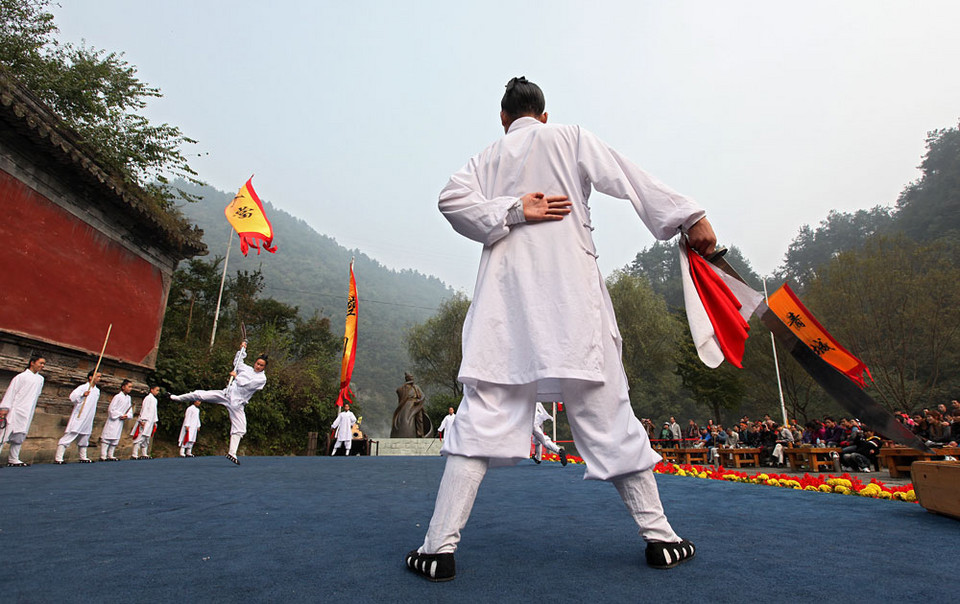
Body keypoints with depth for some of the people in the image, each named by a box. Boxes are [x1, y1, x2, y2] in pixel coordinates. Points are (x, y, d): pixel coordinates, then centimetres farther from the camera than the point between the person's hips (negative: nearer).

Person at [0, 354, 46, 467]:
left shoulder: (40, 379, 15)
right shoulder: (21, 376, -2)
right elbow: (11, 391, -5)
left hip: (27, 413, 6)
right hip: (15, 410, -6)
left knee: (20, 436, 8)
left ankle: (13, 460, 14)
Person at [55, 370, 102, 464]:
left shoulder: (97, 391, 15)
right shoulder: (82, 387, -6)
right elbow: (72, 397, -21)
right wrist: (82, 395, -37)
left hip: (88, 419, 7)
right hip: (78, 417, -7)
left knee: (84, 438, 14)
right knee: (70, 435, -11)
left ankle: (83, 458, 23)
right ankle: (58, 458, -8)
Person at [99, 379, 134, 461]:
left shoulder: (128, 398, 9)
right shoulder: (117, 397, -13)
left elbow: (130, 410, 12)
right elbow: (111, 409, -15)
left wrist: (127, 415, -7)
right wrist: (121, 415, -14)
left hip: (121, 421, 7)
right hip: (113, 420, -7)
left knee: (116, 439, 10)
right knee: (107, 437, -7)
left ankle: (111, 456, 16)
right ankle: (103, 456, -4)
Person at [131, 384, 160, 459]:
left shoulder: (154, 399, 19)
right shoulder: (148, 398, -7)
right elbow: (144, 409, -14)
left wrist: (155, 421, 20)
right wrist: (142, 420, -20)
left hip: (150, 422, 9)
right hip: (145, 421, -9)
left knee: (146, 439, 11)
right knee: (141, 437, -12)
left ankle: (144, 454, 14)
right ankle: (134, 455, -12)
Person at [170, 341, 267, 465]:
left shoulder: (262, 378, -4)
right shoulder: (247, 369, 10)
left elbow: (247, 384, -16)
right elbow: (236, 362, 29)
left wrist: (236, 376, -4)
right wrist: (242, 350, 18)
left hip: (237, 403, -3)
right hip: (227, 394, 3)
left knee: (239, 429, -6)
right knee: (200, 394, -1)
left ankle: (232, 453, 4)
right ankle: (175, 398, 21)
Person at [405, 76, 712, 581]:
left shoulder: (486, 158, 19)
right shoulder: (569, 139, 14)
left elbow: (453, 198, 1)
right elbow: (631, 181, 6)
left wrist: (510, 212, -2)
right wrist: (689, 218, 6)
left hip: (505, 298, 2)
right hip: (571, 296, -1)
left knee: (482, 417, 0)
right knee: (607, 414, 5)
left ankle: (440, 546, 0)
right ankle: (659, 535, 17)